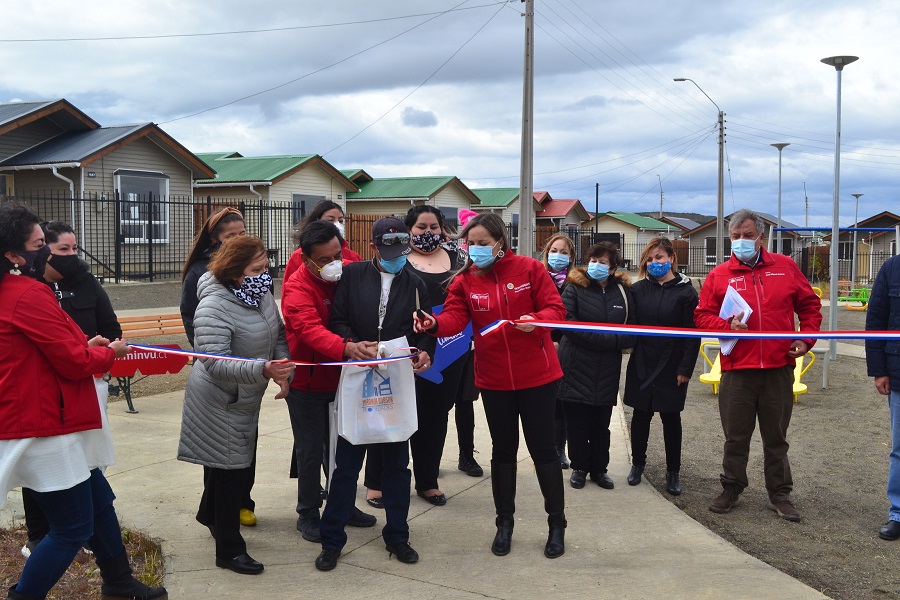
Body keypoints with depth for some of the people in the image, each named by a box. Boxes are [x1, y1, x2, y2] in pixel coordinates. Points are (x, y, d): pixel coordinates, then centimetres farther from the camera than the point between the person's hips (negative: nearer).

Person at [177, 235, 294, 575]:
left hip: (244, 400, 8)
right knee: (232, 470, 0)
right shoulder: (214, 308, -28)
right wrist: (263, 370, -47)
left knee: (233, 464, 25)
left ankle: (210, 514, 50)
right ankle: (229, 549, 15)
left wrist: (283, 372, -9)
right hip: (220, 404, -8)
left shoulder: (262, 295, -3)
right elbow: (215, 363, -34)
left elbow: (278, 336, 8)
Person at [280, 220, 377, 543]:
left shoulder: (348, 275, -3)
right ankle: (307, 515, 20)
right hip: (306, 383, -5)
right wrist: (347, 348, -53)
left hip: (339, 378, 5)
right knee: (311, 450, 4)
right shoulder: (297, 288, -20)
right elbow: (311, 330, -36)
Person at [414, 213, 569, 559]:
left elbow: (555, 309, -8)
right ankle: (505, 522, 30)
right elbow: (454, 317, -14)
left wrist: (536, 319, -28)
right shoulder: (465, 280, -1)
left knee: (542, 448, 5)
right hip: (493, 379, 3)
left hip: (537, 375, -2)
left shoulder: (530, 269, -7)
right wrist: (434, 324, -35)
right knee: (503, 450, 14)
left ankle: (557, 523, 21)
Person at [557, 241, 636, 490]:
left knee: (601, 423, 12)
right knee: (577, 422, 5)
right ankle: (579, 467, 20)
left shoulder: (623, 291, 6)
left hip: (607, 372, 3)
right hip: (577, 367, -2)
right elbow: (567, 323, -16)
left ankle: (599, 468, 25)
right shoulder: (574, 288, -4)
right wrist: (612, 339, -18)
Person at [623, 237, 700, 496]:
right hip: (641, 365, 2)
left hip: (671, 367, -2)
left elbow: (693, 335, -6)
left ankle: (673, 472, 19)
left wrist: (685, 369, -11)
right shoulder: (638, 289, 3)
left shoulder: (685, 291, -4)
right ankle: (637, 463, 27)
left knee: (671, 418, 7)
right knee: (640, 415, 10)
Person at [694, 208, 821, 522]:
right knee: (736, 437, 10)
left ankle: (779, 494, 25)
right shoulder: (719, 275, 2)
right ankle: (731, 490, 25)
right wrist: (727, 326, -14)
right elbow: (702, 316, 3)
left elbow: (810, 305, 12)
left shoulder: (785, 267, 6)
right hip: (736, 370, 0)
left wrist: (805, 339, 1)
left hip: (779, 369, 1)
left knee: (776, 437, 12)